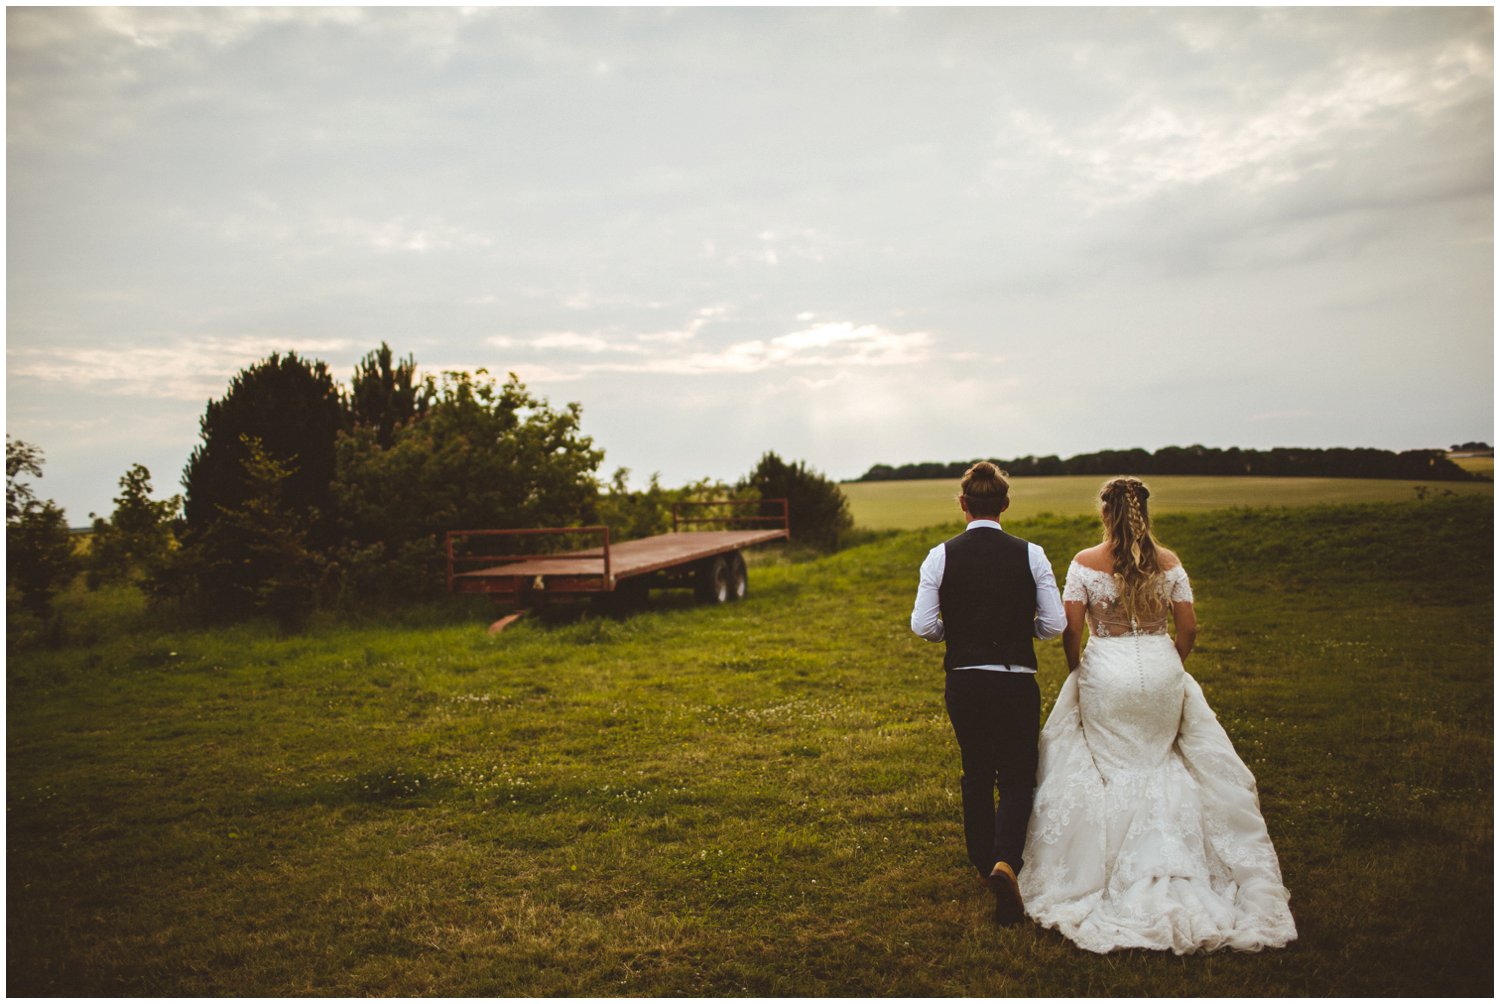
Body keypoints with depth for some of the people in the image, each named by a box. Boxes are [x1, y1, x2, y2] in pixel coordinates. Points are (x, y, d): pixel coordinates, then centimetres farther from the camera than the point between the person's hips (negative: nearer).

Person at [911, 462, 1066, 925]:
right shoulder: (1030, 555, -6)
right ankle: (1006, 861, -13)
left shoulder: (941, 556, -6)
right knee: (1018, 777, 10)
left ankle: (984, 863, 33)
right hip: (1016, 682, -1)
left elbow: (923, 625, -7)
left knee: (976, 774, 20)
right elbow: (1054, 624, -4)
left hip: (963, 682, 2)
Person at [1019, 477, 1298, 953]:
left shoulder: (1085, 563, -8)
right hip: (1161, 671, 2)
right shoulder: (1169, 562, -1)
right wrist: (1169, 667, 16)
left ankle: (1117, 877, 18)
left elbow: (1071, 628, -10)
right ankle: (1168, 870, 20)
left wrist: (1076, 670, 7)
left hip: (1105, 675, -2)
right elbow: (1188, 627, 0)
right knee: (1160, 766, 19)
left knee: (1110, 770, 12)